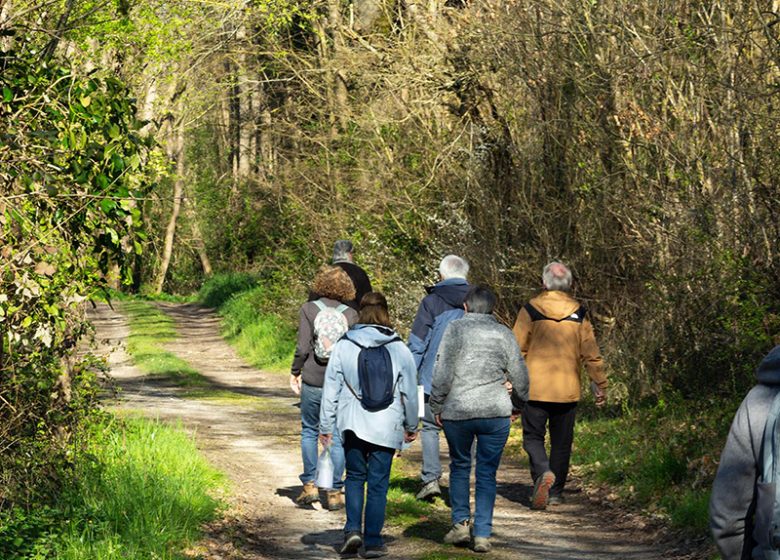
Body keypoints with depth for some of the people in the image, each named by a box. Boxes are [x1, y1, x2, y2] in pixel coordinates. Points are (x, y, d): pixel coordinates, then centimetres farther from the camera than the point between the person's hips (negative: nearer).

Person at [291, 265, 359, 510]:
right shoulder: (351, 314, 0)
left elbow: (303, 348, -8)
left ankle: (310, 485, 11)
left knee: (309, 431, 15)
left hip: (313, 381, -1)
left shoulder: (309, 309, -4)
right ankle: (335, 492, 7)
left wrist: (295, 372, 6)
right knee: (338, 437, 6)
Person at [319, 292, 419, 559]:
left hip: (352, 424, 1)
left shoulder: (343, 346, -2)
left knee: (355, 476, 17)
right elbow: (410, 391, 3)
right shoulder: (399, 349, -3)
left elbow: (331, 389, 1)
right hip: (386, 426, -1)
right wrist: (411, 426, 16)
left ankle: (353, 528, 0)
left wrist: (326, 426, 9)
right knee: (378, 483, 7)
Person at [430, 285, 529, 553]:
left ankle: (461, 523, 14)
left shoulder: (455, 329, -2)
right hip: (496, 412, 1)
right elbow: (520, 376, 8)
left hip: (457, 413, -1)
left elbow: (443, 373, -7)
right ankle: (482, 534, 3)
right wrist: (518, 403, 25)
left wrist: (436, 406, 4)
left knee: (459, 466, 18)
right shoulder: (504, 334, 6)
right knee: (487, 473, 6)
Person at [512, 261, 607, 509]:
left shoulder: (530, 310, -4)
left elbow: (517, 349, -3)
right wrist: (600, 384, 12)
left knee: (533, 436, 6)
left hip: (535, 388, -2)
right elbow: (591, 354, 3)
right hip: (568, 390, 2)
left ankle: (543, 472, -20)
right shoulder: (578, 313, 2)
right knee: (562, 441, 13)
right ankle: (555, 491, 17)